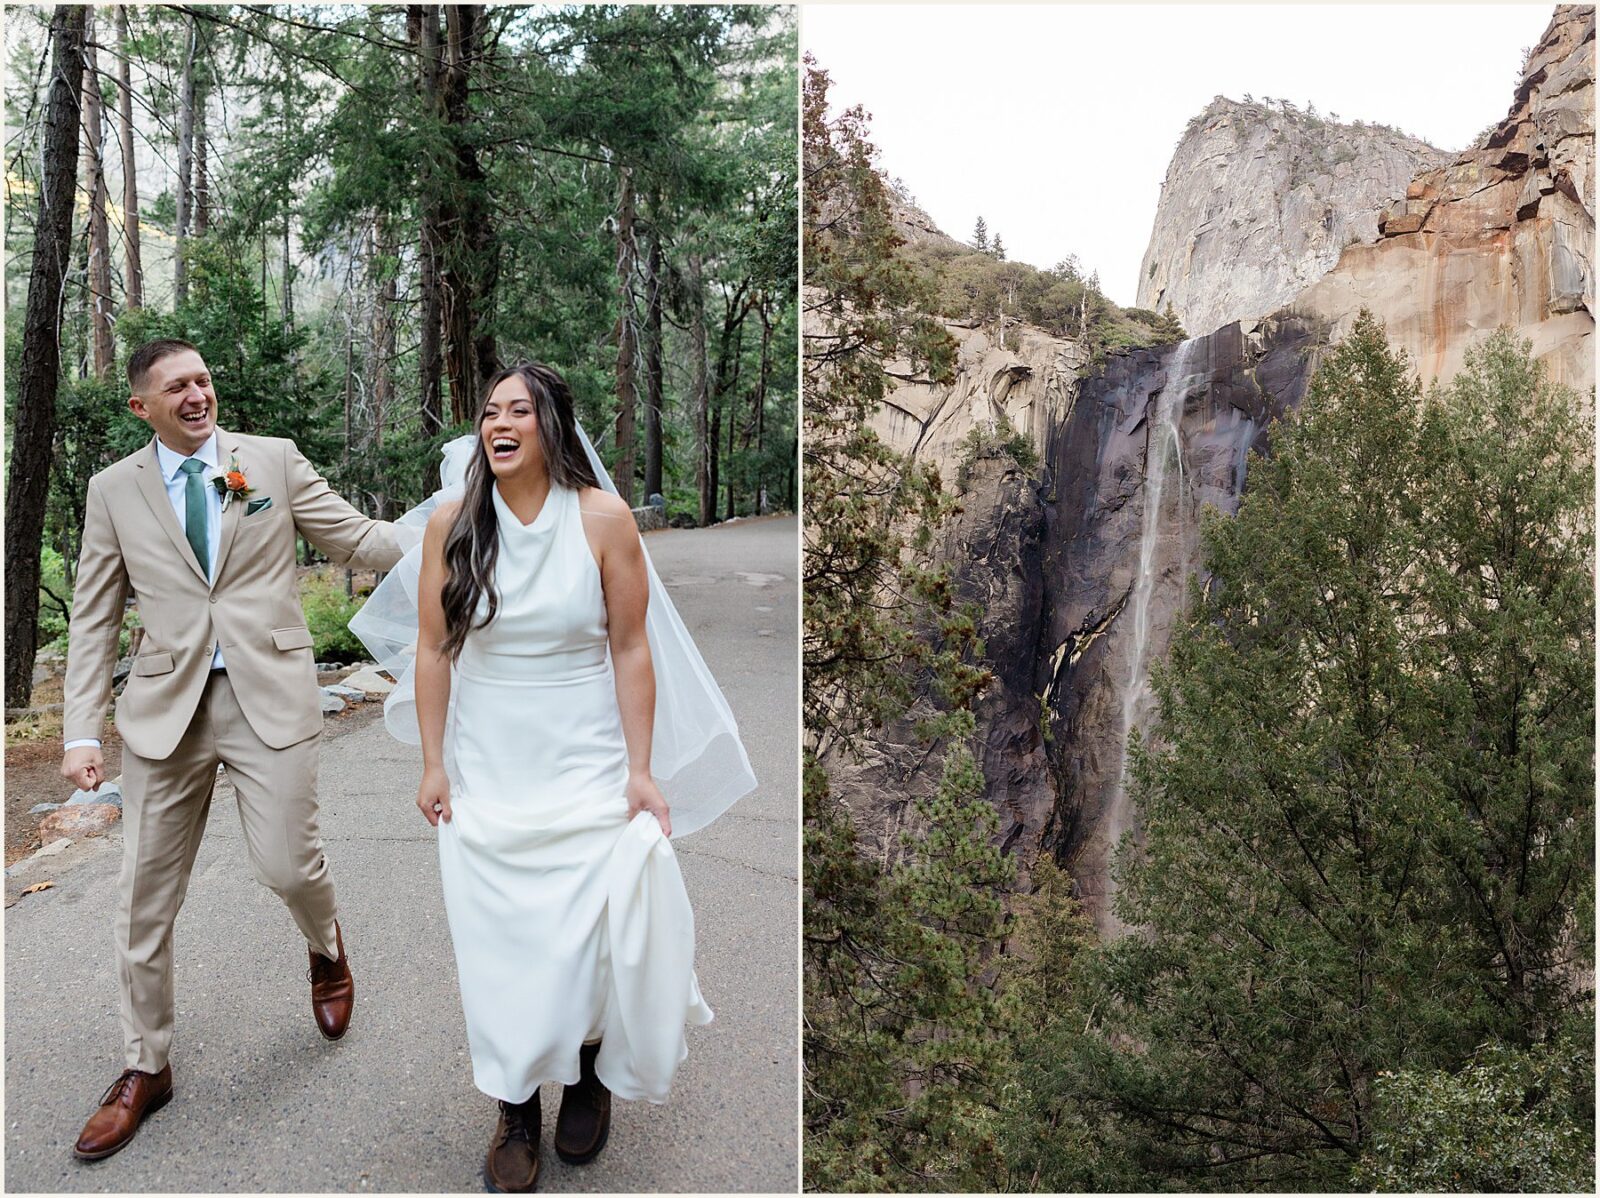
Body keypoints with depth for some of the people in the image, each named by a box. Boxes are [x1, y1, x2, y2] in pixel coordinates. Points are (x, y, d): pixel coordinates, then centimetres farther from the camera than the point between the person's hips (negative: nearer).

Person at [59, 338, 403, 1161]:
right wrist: (81, 731, 0)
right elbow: (94, 618, 7)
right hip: (165, 705, 2)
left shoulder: (275, 460, 4)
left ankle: (325, 946, 32)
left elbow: (358, 539, 4)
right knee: (146, 897, 7)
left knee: (288, 866, -6)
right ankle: (144, 1068, 27)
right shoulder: (113, 490, 7)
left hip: (267, 693, -2)